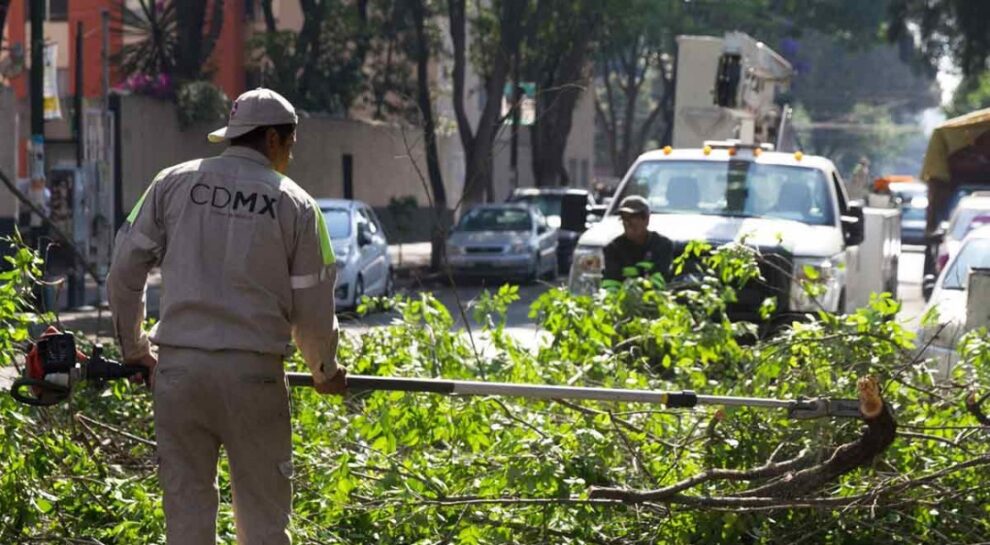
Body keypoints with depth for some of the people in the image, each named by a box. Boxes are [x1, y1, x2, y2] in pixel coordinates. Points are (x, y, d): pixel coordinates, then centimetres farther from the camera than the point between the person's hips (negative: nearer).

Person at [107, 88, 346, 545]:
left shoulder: (173, 183, 7)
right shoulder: (296, 205, 1)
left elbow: (124, 272, 7)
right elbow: (312, 309, 3)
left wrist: (133, 348, 21)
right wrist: (325, 369, 22)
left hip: (178, 366, 2)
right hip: (252, 371, -2)